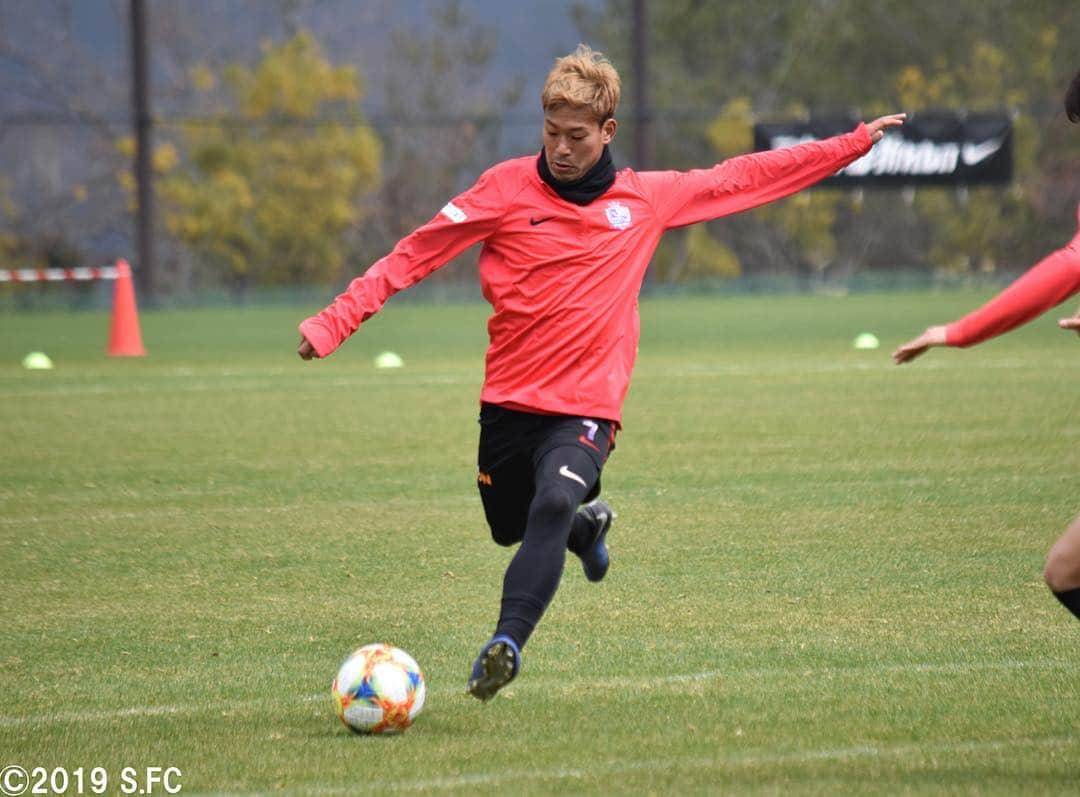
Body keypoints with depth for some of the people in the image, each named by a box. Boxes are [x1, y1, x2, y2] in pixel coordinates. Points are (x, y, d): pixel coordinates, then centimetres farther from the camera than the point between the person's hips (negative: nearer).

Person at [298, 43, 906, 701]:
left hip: (586, 407, -2)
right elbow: (416, 253, -3)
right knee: (509, 529, 17)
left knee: (552, 506, -29)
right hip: (508, 401, 2)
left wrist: (854, 144, 15)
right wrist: (336, 321, -10)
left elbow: (746, 177, 13)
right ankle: (589, 524, 50)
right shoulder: (508, 188, -2)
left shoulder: (648, 198, 3)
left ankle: (507, 643, -35)